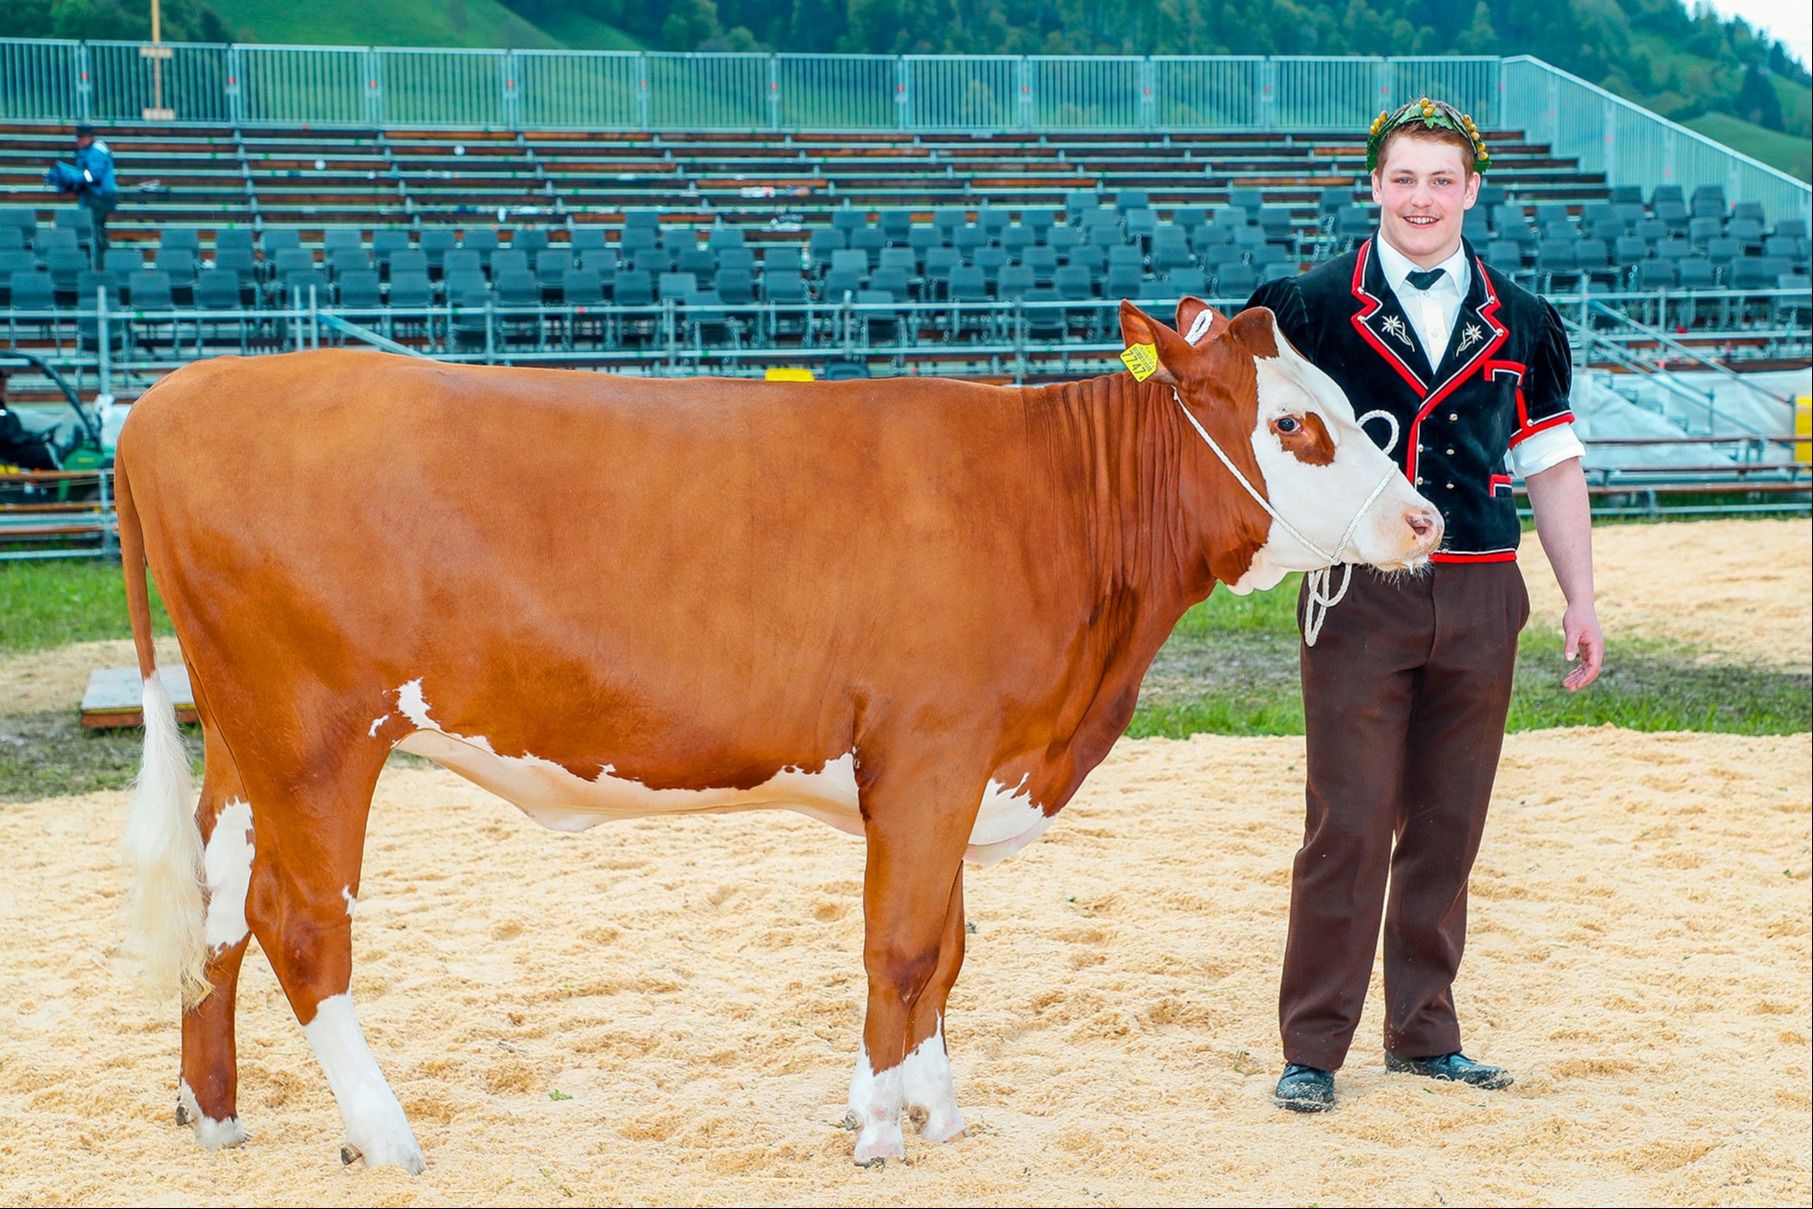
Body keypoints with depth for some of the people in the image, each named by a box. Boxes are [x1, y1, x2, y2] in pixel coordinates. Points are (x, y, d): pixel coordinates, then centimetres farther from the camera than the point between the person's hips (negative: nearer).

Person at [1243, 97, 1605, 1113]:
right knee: (1349, 826, -5)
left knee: (1448, 825, 8)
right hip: (1358, 597, -3)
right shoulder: (1313, 306, 3)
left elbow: (1554, 465, 14)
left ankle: (1425, 1031, 21)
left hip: (1479, 599, 3)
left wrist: (1581, 601, 10)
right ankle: (1313, 1049, 5)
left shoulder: (1520, 323, 12)